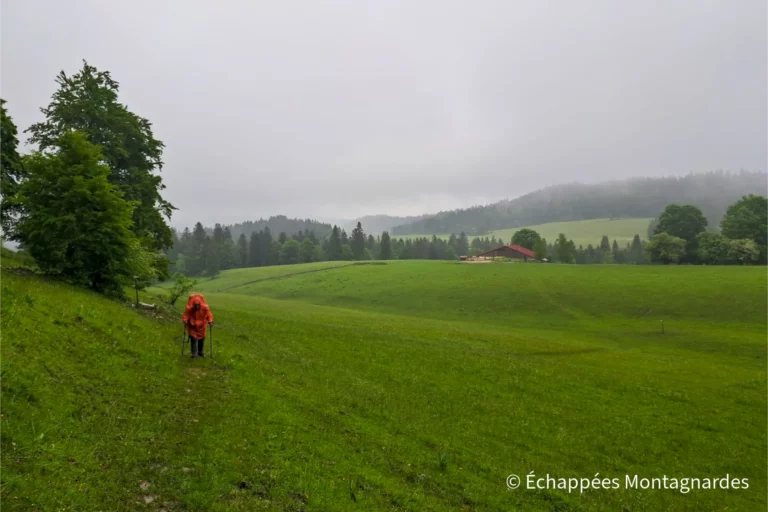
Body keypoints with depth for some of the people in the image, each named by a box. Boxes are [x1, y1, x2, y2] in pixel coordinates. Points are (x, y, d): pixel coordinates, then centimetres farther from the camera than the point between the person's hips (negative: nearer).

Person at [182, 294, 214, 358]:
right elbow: (185, 316, -16)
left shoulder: (205, 308, -18)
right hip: (192, 326, -3)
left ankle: (200, 352, 31)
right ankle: (194, 354, -7)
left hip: (201, 326, 3)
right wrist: (185, 320, -35)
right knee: (193, 339, -12)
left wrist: (210, 321, -30)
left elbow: (209, 315, -13)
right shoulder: (189, 308, -22)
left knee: (201, 338, 12)